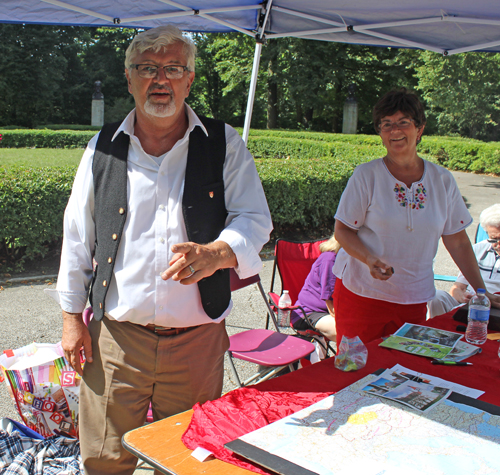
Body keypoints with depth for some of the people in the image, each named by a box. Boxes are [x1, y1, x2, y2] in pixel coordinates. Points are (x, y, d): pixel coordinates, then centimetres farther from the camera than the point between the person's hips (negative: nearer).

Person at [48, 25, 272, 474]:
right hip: (115, 336, 1)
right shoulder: (104, 148, 5)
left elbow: (255, 220, -5)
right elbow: (78, 235, 9)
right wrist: (72, 315, 7)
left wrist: (215, 253, -27)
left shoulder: (224, 145, 0)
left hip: (197, 339, 0)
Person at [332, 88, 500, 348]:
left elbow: (457, 239, 8)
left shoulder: (443, 180, 3)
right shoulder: (366, 175, -6)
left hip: (414, 298, 3)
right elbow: (342, 230, -5)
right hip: (363, 294, -2)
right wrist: (370, 260, -23)